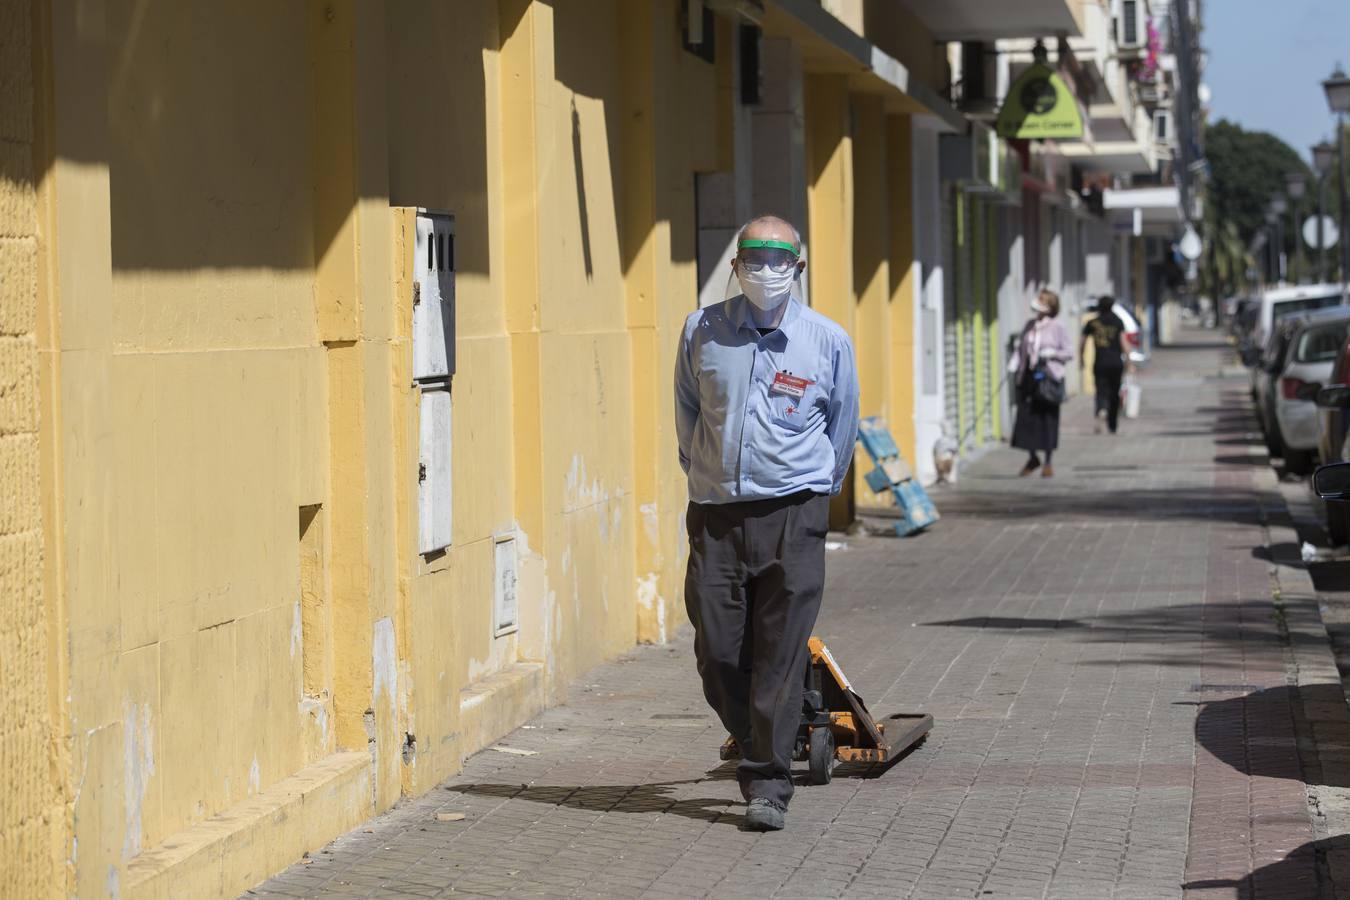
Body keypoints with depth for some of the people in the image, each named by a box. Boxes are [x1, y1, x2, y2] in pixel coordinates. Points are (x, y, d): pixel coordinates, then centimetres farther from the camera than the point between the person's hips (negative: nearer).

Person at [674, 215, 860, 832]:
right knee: (718, 653, 2)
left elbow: (842, 428, 15)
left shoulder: (828, 342, 2)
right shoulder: (701, 332, 5)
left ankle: (767, 783, 2)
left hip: (792, 513, -2)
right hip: (715, 514, 2)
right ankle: (755, 748, 26)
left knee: (780, 655, -5)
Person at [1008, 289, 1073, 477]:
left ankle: (1049, 462, 11)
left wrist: (1052, 353, -18)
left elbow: (1069, 352, -2)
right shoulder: (1030, 325, 10)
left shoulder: (1056, 328, -5)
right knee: (1025, 418, 2)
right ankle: (1032, 458, 22)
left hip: (1048, 376, -5)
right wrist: (1014, 368, 3)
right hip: (1028, 376, 5)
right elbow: (1021, 348, 16)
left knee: (1048, 418, 0)